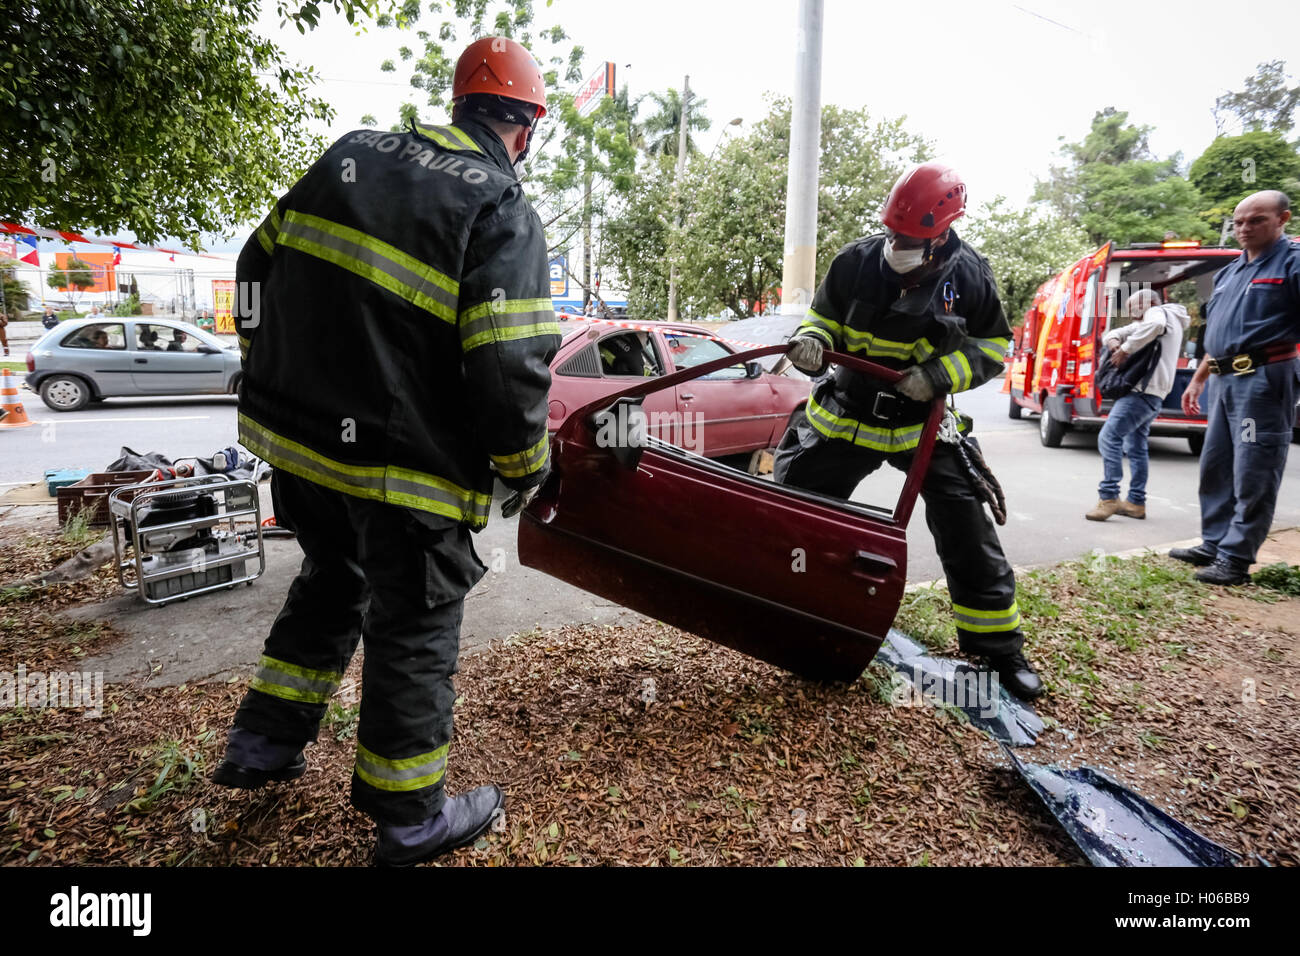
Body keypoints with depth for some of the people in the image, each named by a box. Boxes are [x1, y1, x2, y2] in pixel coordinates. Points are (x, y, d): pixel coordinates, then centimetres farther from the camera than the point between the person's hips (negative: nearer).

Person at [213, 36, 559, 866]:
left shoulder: (352, 155, 8)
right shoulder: (504, 212, -12)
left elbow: (260, 267, 13)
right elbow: (510, 367, -20)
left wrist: (276, 378, 22)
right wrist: (526, 468, -4)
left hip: (291, 435, 7)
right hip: (405, 469, -7)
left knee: (332, 581, 28)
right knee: (414, 628, 9)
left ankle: (265, 742, 42)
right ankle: (411, 820, 28)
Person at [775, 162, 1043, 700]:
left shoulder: (968, 274, -7)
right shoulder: (856, 261, -5)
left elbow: (993, 346, 1)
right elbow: (825, 317, 7)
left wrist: (939, 375, -18)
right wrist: (811, 342, -17)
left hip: (925, 423, -1)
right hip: (847, 413, 1)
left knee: (969, 538, -1)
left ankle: (998, 647, 18)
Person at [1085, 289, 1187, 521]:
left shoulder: (1158, 312, -2)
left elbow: (1154, 325, -28)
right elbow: (1115, 333, 22)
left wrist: (1125, 349, -23)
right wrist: (1113, 341, -2)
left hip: (1143, 390, -11)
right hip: (1152, 395, 11)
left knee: (1109, 437, -17)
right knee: (1136, 447, 12)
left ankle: (1108, 497, -22)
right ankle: (1136, 502, 16)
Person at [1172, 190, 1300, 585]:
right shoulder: (1228, 272, 19)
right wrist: (1198, 380, 23)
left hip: (1263, 378, -8)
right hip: (1223, 380, 8)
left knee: (1252, 475, -4)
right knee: (1215, 466, 13)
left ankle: (1236, 558, 0)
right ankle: (1213, 545, 23)